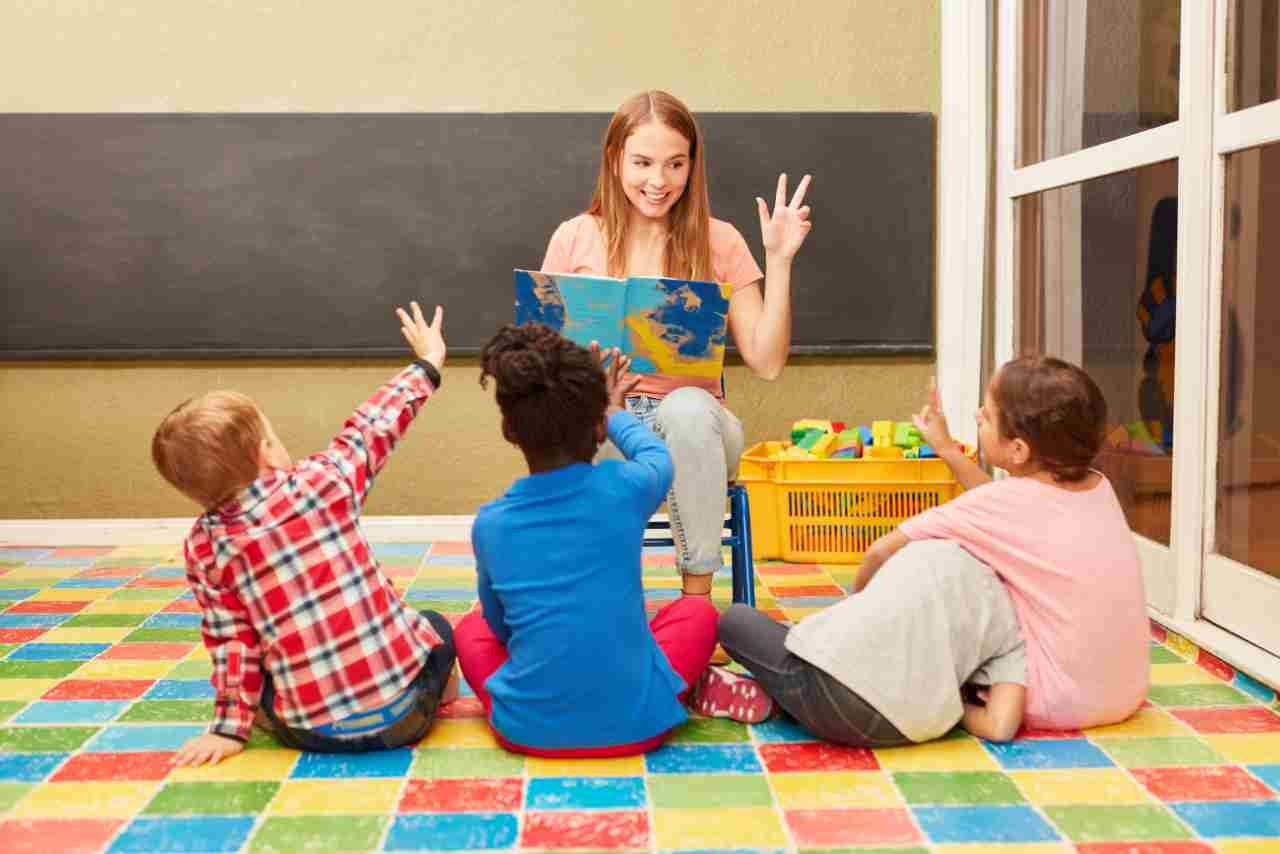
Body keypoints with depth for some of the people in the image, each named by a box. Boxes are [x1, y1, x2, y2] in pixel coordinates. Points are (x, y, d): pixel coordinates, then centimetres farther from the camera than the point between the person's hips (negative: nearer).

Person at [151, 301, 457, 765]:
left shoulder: (204, 547, -6)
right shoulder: (324, 481, -10)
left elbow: (231, 642, -4)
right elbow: (373, 426, 4)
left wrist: (230, 728, 6)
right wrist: (428, 363, 20)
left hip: (313, 731, 2)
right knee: (435, 626, 31)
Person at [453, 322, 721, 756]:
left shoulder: (489, 524, -6)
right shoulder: (623, 488, -10)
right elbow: (657, 454, 17)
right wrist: (613, 412, 35)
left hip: (527, 727, 1)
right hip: (636, 721, -1)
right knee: (698, 610, 24)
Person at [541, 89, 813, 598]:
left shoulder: (718, 242, 5)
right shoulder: (576, 238, 6)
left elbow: (766, 363, 0)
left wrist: (779, 260, -6)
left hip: (691, 421, 0)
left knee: (687, 408, -36)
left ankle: (698, 595, -22)